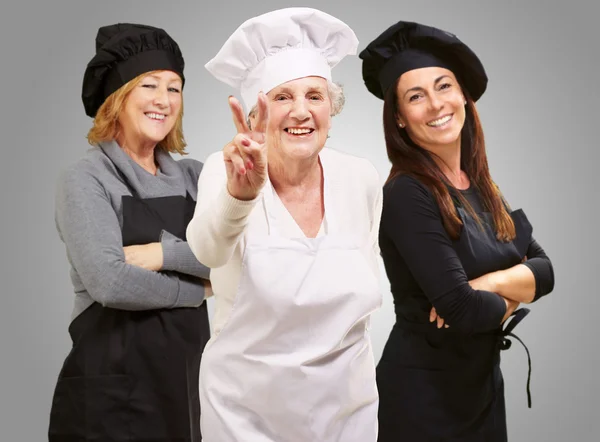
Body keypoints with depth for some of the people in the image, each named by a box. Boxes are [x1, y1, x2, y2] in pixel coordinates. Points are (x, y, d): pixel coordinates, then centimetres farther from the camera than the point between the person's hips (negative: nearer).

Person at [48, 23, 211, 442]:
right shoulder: (86, 178, -7)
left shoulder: (193, 176, 8)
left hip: (190, 372, 5)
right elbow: (111, 283, -20)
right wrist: (197, 288, -8)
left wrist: (165, 252, -16)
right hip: (114, 383, -5)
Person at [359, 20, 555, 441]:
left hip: (484, 385, 7)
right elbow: (460, 309, -26)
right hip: (424, 393, -7)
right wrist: (510, 300, -6)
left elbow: (545, 270, 0)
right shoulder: (406, 194, -20)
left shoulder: (482, 187, 3)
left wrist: (488, 284, -18)